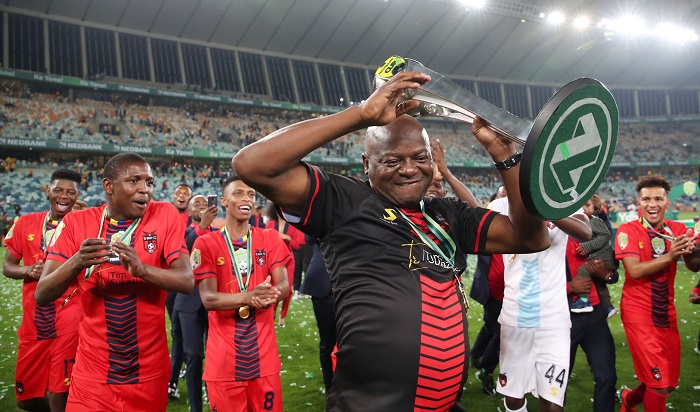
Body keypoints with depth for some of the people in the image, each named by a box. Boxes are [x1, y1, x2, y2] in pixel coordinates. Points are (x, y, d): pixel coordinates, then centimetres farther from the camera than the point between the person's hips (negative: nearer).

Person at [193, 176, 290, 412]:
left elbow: (283, 285, -5)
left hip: (264, 354, 2)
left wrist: (270, 296, -29)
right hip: (224, 357, -2)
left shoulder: (270, 239, 4)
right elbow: (208, 298, -13)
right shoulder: (206, 244, -4)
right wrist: (249, 297, -30)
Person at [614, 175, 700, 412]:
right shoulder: (628, 230, -10)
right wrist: (669, 256, -30)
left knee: (670, 383, 16)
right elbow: (635, 270, -20)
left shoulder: (678, 230, 5)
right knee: (659, 386, -7)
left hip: (667, 313, 6)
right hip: (638, 313, -5)